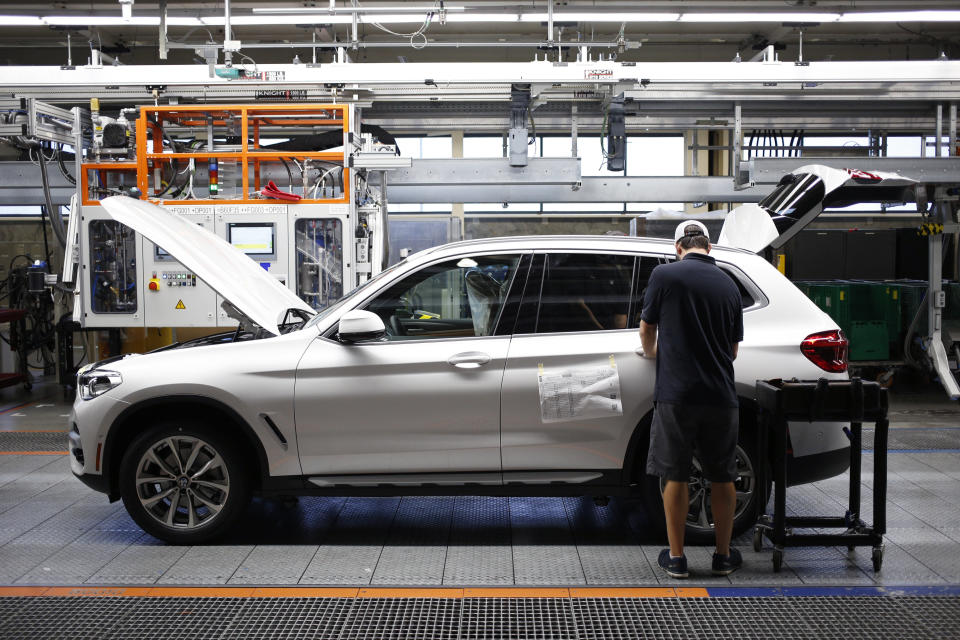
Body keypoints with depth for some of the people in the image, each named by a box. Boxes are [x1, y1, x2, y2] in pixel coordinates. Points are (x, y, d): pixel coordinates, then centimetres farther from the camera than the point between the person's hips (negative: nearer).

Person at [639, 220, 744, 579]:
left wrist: (653, 355, 27)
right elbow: (733, 350, 17)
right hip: (720, 395, 4)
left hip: (676, 394, -3)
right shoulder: (728, 284, 9)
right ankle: (723, 556, 23)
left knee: (675, 476, 7)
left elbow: (647, 329, 6)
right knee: (722, 477, 14)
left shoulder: (665, 275, -4)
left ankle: (676, 558, 14)